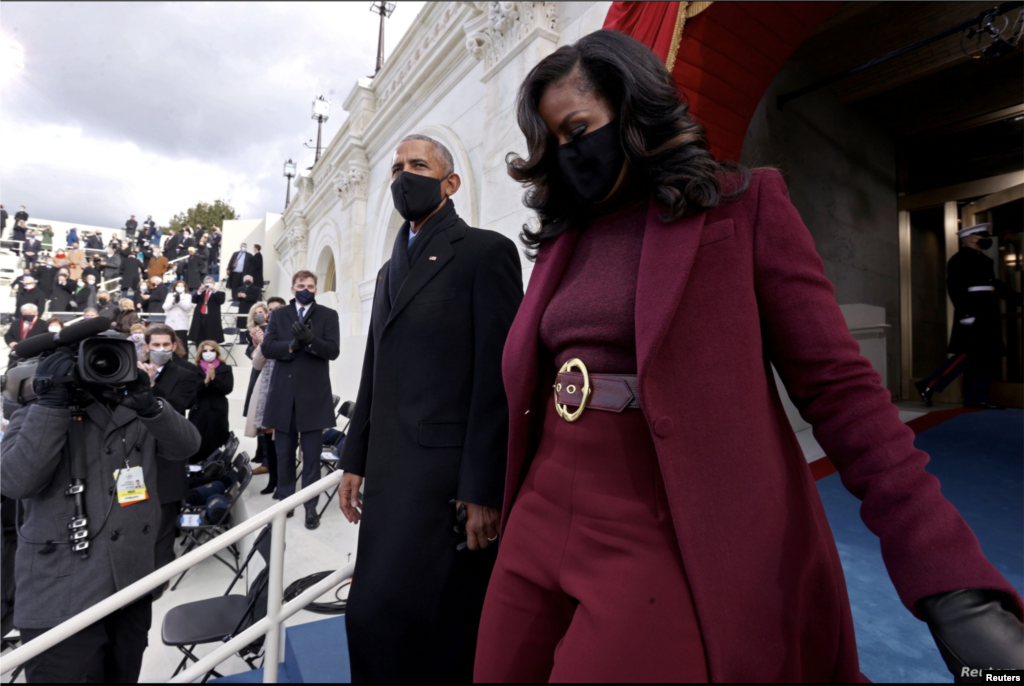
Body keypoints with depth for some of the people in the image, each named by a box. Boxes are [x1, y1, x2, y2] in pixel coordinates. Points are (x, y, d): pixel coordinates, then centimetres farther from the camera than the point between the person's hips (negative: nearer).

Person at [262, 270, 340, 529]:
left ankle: (311, 506, 11)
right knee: (284, 454, 13)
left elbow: (333, 350, -8)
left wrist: (309, 339, -24)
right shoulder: (279, 315, 10)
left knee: (312, 455, 2)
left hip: (313, 394, -2)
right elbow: (267, 347, -1)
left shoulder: (328, 315, 3)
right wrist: (291, 345, -18)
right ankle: (285, 500, 28)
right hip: (283, 394, 3)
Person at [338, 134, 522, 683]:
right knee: (376, 615, 15)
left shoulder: (485, 252, -5)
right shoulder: (391, 270, 20)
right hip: (389, 474, 8)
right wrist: (355, 461, 16)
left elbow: (498, 376, -13)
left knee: (378, 617, -8)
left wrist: (484, 491, -16)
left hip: (449, 477, -7)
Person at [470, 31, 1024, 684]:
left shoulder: (743, 205, -2)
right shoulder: (566, 236, 12)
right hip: (541, 526, 6)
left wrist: (949, 576, -12)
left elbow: (838, 385, -6)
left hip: (669, 548, -5)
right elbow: (527, 379, 13)